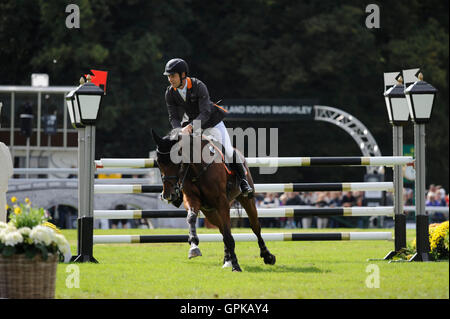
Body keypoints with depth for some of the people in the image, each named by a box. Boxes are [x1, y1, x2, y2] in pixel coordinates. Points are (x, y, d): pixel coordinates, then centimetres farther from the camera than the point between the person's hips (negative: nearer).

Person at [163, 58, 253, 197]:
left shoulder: (198, 86, -28)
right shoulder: (170, 93, -14)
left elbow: (205, 112, -35)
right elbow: (173, 117, -13)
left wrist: (190, 126, -49)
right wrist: (180, 130, -35)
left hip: (212, 121, -4)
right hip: (193, 124, 4)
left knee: (229, 151, -7)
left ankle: (243, 181, 10)